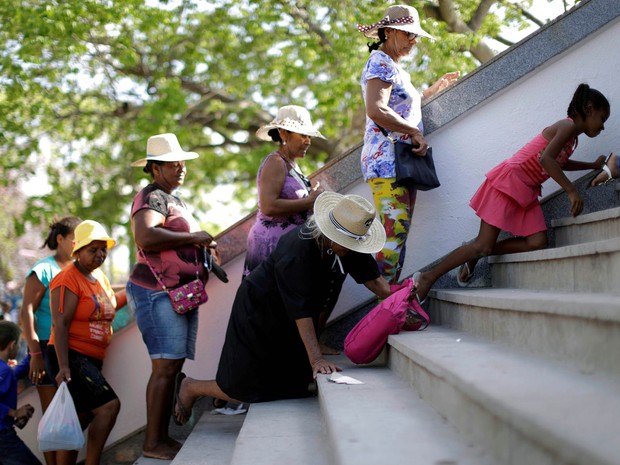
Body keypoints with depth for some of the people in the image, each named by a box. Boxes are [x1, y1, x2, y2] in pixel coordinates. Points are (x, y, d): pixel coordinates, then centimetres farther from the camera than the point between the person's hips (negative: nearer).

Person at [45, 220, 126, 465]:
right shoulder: (68, 279, -12)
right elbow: (60, 325, -19)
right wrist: (63, 367, -25)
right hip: (70, 358, -9)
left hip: (91, 360, 9)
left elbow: (111, 304, 34)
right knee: (109, 405, -21)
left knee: (78, 425, 9)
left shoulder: (99, 275, 14)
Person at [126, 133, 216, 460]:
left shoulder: (173, 200, 23)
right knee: (165, 366, -13)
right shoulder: (152, 197, -9)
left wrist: (203, 246, 17)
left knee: (173, 367, 9)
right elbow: (145, 237, -27)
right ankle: (152, 443, -9)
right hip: (158, 293, -10)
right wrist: (192, 237, -19)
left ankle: (163, 437, 13)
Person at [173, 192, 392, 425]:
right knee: (246, 389, -6)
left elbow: (373, 278, -6)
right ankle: (189, 387, 23)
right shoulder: (297, 248, -36)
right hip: (259, 311, -8)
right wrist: (316, 359, -42)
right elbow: (301, 310, -39)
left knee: (293, 389, 10)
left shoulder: (351, 244, -14)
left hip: (290, 326, 8)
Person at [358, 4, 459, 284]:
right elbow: (376, 110, -19)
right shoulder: (380, 62, -5)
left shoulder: (396, 68, 26)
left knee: (399, 235, 3)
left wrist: (436, 88, 29)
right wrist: (416, 132, -13)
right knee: (394, 232, -18)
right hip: (387, 159, -10)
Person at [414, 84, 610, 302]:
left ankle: (476, 254, 3)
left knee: (537, 242, -9)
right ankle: (427, 278, -3)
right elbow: (546, 159, -28)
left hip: (526, 192, 9)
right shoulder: (569, 126, -13)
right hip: (507, 182, -9)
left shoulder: (571, 135, 16)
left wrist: (594, 165, 38)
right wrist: (572, 191, -27)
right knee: (483, 245, -12)